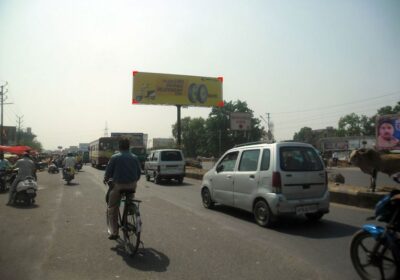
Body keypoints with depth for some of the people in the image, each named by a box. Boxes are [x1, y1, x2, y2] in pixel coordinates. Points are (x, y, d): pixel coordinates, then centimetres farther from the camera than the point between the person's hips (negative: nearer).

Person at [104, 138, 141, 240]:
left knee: (112, 208, 9)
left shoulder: (115, 157, -6)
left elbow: (108, 171, -3)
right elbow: (139, 173, 9)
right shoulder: (135, 158, 5)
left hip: (118, 185, -4)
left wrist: (106, 179, 18)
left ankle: (113, 231, 8)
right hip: (132, 186, 4)